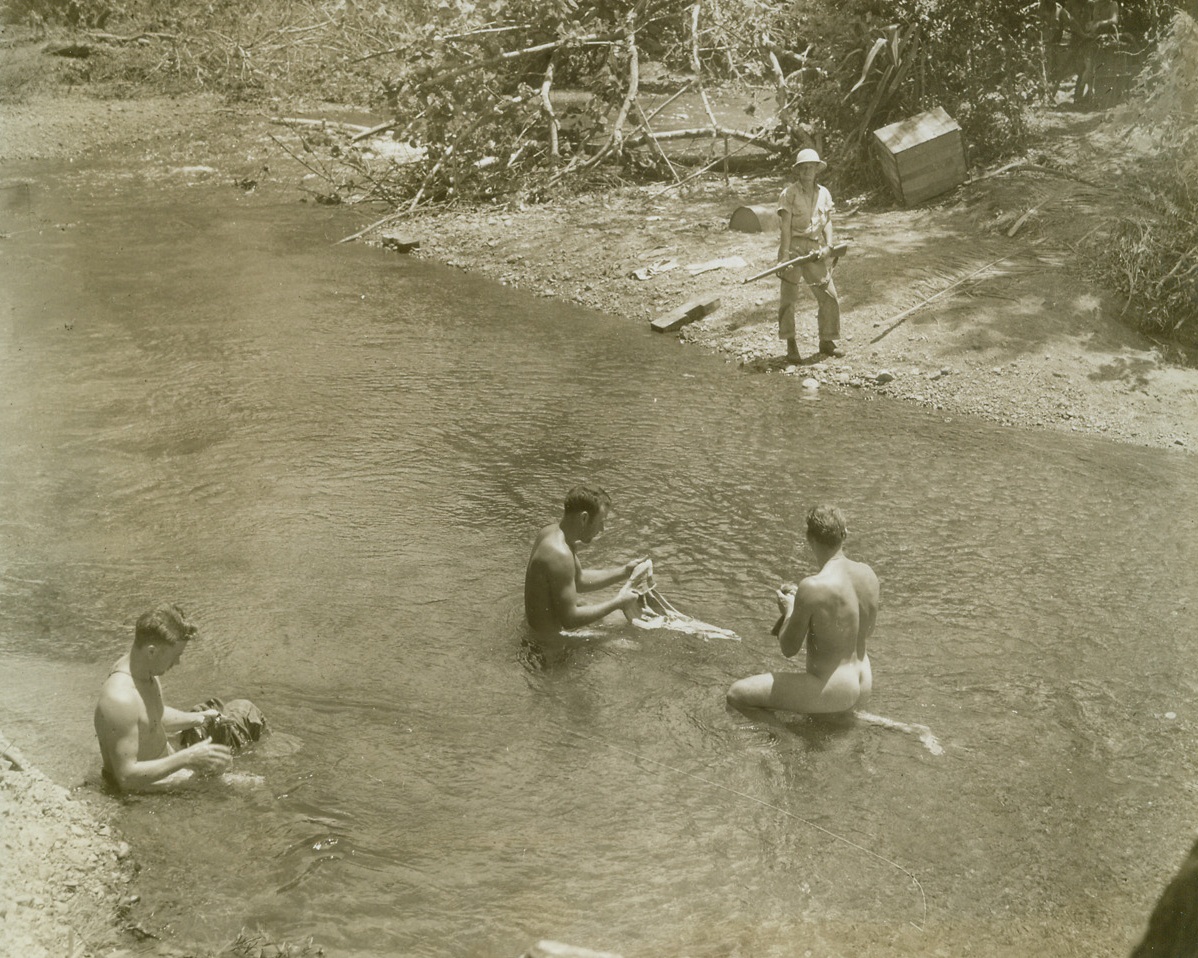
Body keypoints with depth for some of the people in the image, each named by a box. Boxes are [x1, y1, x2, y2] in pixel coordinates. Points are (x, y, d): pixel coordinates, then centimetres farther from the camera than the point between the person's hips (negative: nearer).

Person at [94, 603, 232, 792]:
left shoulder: (145, 670, -5)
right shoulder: (120, 700, -33)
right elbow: (126, 777, -32)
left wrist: (197, 719, 2)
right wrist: (187, 758, -33)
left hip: (165, 763, 9)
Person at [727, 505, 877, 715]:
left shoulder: (812, 587, -26)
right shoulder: (868, 574, -4)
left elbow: (789, 648, -15)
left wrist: (789, 611, 4)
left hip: (833, 693, -8)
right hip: (864, 688, 8)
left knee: (735, 693, -2)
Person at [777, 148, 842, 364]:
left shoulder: (824, 194, 12)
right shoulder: (789, 193, -2)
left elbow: (827, 222, 12)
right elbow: (786, 226, -8)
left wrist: (828, 245, -4)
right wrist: (785, 254, -16)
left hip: (815, 249, 4)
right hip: (794, 246, -4)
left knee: (829, 296, 4)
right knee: (788, 298, -5)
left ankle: (827, 342, 18)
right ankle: (791, 346, -1)